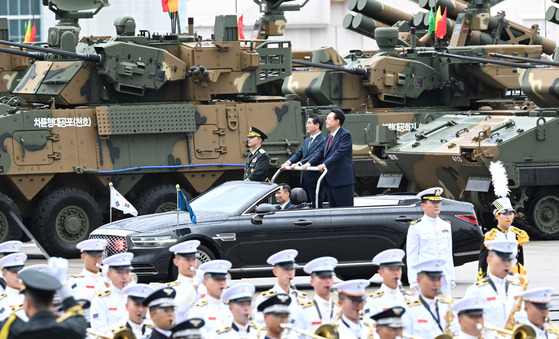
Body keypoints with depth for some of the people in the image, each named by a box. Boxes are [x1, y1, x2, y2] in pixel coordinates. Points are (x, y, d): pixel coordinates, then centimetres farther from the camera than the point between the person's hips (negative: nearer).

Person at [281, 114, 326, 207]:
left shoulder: (323, 141, -12)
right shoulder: (307, 141, 18)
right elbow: (298, 154, 13)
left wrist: (299, 164, -30)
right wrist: (288, 162, -7)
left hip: (315, 180, -9)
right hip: (305, 180, 9)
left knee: (317, 206, -5)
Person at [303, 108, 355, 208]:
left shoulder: (345, 135, -10)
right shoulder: (329, 136, 18)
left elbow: (339, 152, -22)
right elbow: (321, 153, 16)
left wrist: (325, 164, -29)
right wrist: (309, 163, 2)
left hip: (342, 180, -9)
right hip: (330, 181, 9)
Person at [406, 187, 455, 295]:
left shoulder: (446, 225, 15)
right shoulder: (415, 227, -2)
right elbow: (411, 256, -4)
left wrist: (451, 278, 15)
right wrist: (413, 280, -9)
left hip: (444, 278, 5)